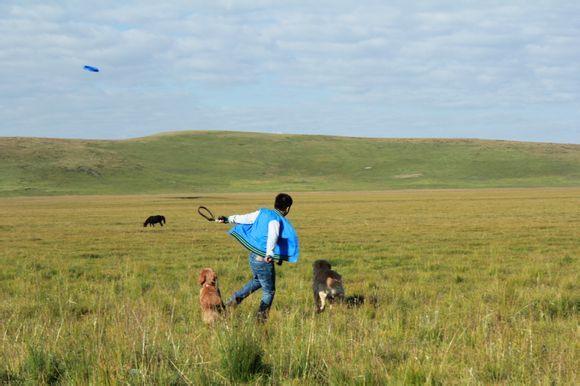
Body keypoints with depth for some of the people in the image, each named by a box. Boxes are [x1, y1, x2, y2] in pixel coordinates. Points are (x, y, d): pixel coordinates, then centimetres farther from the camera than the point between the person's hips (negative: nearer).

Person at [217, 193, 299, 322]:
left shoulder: (263, 213, 2)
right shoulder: (276, 220, -19)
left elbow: (245, 218, 13)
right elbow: (272, 237, -37)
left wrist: (228, 219, 28)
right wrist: (270, 253, -52)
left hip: (253, 257, 8)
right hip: (263, 261, -8)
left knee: (257, 281, 35)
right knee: (269, 292, 10)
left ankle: (235, 299, 28)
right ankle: (261, 319, 14)